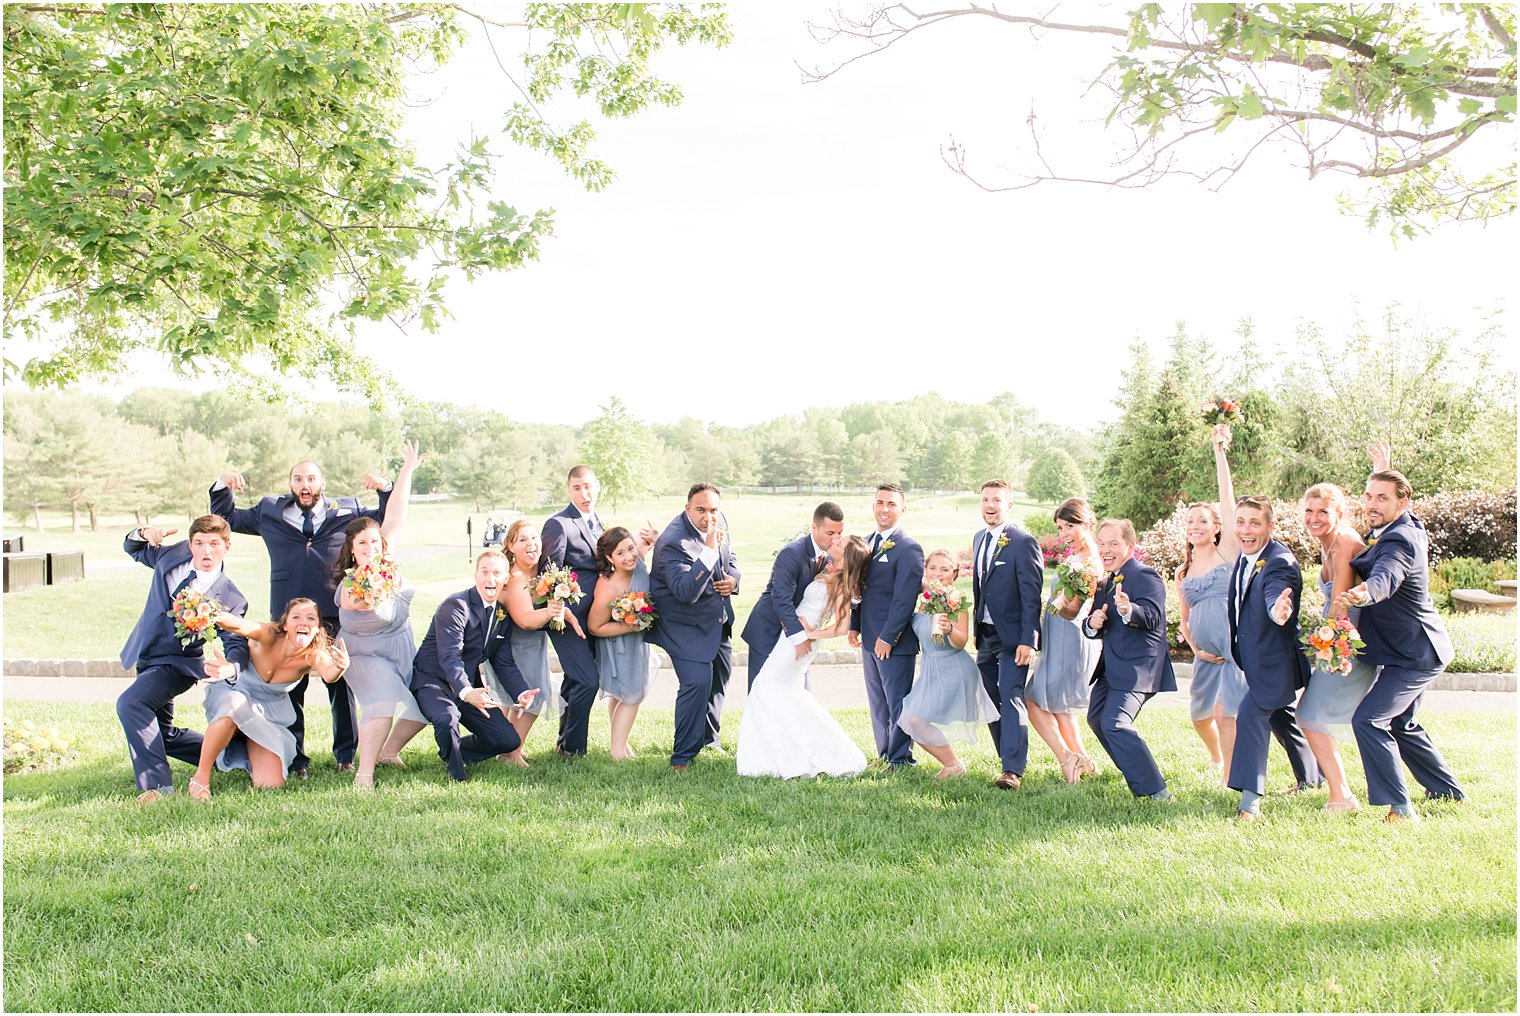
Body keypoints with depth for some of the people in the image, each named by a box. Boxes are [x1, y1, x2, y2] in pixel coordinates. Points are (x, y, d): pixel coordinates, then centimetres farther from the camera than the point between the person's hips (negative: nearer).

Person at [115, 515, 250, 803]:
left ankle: (156, 785, -30)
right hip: (148, 659, 8)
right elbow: (133, 549, 12)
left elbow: (236, 642, -23)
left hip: (176, 665, -8)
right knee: (160, 733, 19)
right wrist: (144, 534, -13)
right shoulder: (173, 555, -5)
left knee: (130, 703, -32)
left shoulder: (229, 598, -20)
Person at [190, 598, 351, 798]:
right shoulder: (269, 637, -29)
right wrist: (221, 619, -73)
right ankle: (200, 777, -20)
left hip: (270, 712, 3)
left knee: (270, 785, -10)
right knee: (236, 705, -39)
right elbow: (244, 627, -50)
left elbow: (329, 675, -45)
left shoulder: (315, 655, -24)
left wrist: (340, 668, -69)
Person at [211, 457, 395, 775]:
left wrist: (387, 489, 0)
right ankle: (293, 761, 16)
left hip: (337, 616, -1)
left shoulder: (348, 510, 10)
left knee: (341, 687, 8)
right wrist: (222, 487, 8)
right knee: (289, 689, 6)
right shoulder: (269, 511, 14)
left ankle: (346, 756, 20)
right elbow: (226, 519, 23)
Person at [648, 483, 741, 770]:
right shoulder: (673, 542, -29)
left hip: (717, 620, 9)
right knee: (698, 683, -18)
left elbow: (730, 557, 15)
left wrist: (733, 578, -9)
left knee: (720, 674, 21)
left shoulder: (719, 523, -4)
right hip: (686, 626, -9)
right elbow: (686, 592, -39)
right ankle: (683, 757, -3)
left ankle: (708, 736, 43)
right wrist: (709, 550, -44)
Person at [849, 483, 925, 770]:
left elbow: (904, 598, -17)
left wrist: (888, 637, -18)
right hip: (870, 639, 8)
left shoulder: (908, 548, -13)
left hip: (894, 641, -8)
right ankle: (885, 754, 25)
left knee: (897, 703, 0)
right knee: (877, 703, 15)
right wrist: (854, 625, 13)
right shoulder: (867, 543, 13)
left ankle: (901, 759, 10)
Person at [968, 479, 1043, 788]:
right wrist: (976, 630, 15)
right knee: (991, 701, 13)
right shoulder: (979, 539, 13)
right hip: (985, 635, 8)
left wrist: (1028, 640, -20)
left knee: (1011, 698, -13)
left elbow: (1031, 596, -15)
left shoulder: (1024, 543, -12)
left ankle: (1012, 770, -13)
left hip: (1012, 636, -8)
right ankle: (1016, 758, 26)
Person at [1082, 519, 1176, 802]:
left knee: (1115, 724, -20)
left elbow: (1152, 617, -28)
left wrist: (1128, 610, -48)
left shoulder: (1145, 576, -12)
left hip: (1137, 667, -10)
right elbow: (1094, 628, 15)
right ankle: (1135, 773, 36)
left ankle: (1155, 791, -14)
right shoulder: (1104, 583, 16)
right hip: (1112, 667, 10)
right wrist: (1092, 623, -9)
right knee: (1096, 718, 19)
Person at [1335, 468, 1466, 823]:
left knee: (1368, 720, -20)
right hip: (1415, 649, 11)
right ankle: (1449, 792, 41)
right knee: (1401, 724, 25)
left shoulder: (1400, 542, -26)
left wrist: (1360, 594, -68)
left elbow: (1384, 579, -49)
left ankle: (1400, 809, -16)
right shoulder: (1410, 529, 3)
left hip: (1414, 655, -11)